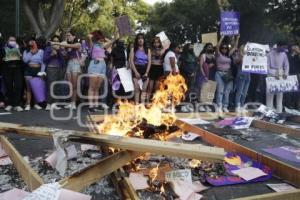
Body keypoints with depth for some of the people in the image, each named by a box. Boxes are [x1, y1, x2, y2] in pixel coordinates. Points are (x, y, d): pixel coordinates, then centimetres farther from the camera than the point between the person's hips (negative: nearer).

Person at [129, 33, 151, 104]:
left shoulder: (147, 50, 12)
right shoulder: (133, 49, 8)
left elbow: (149, 62, 5)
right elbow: (131, 61, -1)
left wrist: (146, 73, -8)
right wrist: (136, 72, -12)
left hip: (145, 71, 2)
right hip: (136, 70, -1)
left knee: (144, 89, -2)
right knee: (137, 89, -7)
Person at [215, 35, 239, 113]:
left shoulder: (228, 55, 13)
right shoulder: (218, 54, 1)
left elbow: (235, 47, 15)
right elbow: (217, 46, -13)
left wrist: (237, 39, 9)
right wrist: (222, 37, -16)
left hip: (228, 74, 5)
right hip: (220, 74, -5)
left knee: (227, 91, 2)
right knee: (220, 90, -11)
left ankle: (225, 106, 7)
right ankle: (219, 106, -12)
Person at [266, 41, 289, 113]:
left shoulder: (284, 54, 3)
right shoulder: (270, 54, -8)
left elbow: (286, 65, 10)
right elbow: (267, 66, -9)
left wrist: (286, 73, -6)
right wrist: (274, 75, -16)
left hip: (280, 75, 3)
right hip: (271, 75, -3)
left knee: (280, 94, 2)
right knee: (270, 94, -3)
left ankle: (279, 112, 6)